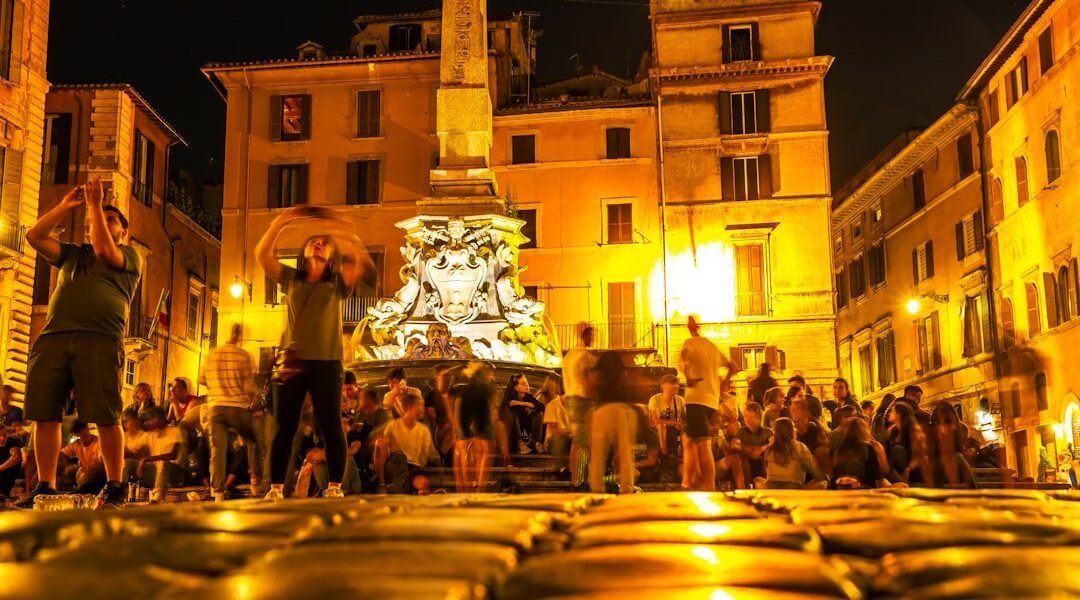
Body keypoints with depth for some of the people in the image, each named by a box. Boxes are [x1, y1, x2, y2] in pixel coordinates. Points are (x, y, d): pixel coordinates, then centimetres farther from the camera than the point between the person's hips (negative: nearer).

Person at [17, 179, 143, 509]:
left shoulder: (130, 256, 17)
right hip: (53, 338, 5)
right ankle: (45, 486, 4)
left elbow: (103, 250, -3)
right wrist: (66, 206, 15)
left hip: (100, 340, -5)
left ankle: (114, 486, -5)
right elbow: (34, 236, 18)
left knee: (106, 417, -10)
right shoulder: (72, 254, 30)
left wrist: (96, 204, 3)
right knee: (45, 415, -1)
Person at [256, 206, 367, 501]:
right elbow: (262, 254, 4)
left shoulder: (338, 284, 9)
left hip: (327, 362, -2)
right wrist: (279, 223, -6)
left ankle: (335, 487, 3)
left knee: (331, 426, -2)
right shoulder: (291, 279, 15)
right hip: (293, 362, 2)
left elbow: (359, 260, -7)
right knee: (285, 428, 3)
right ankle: (276, 488, 5)